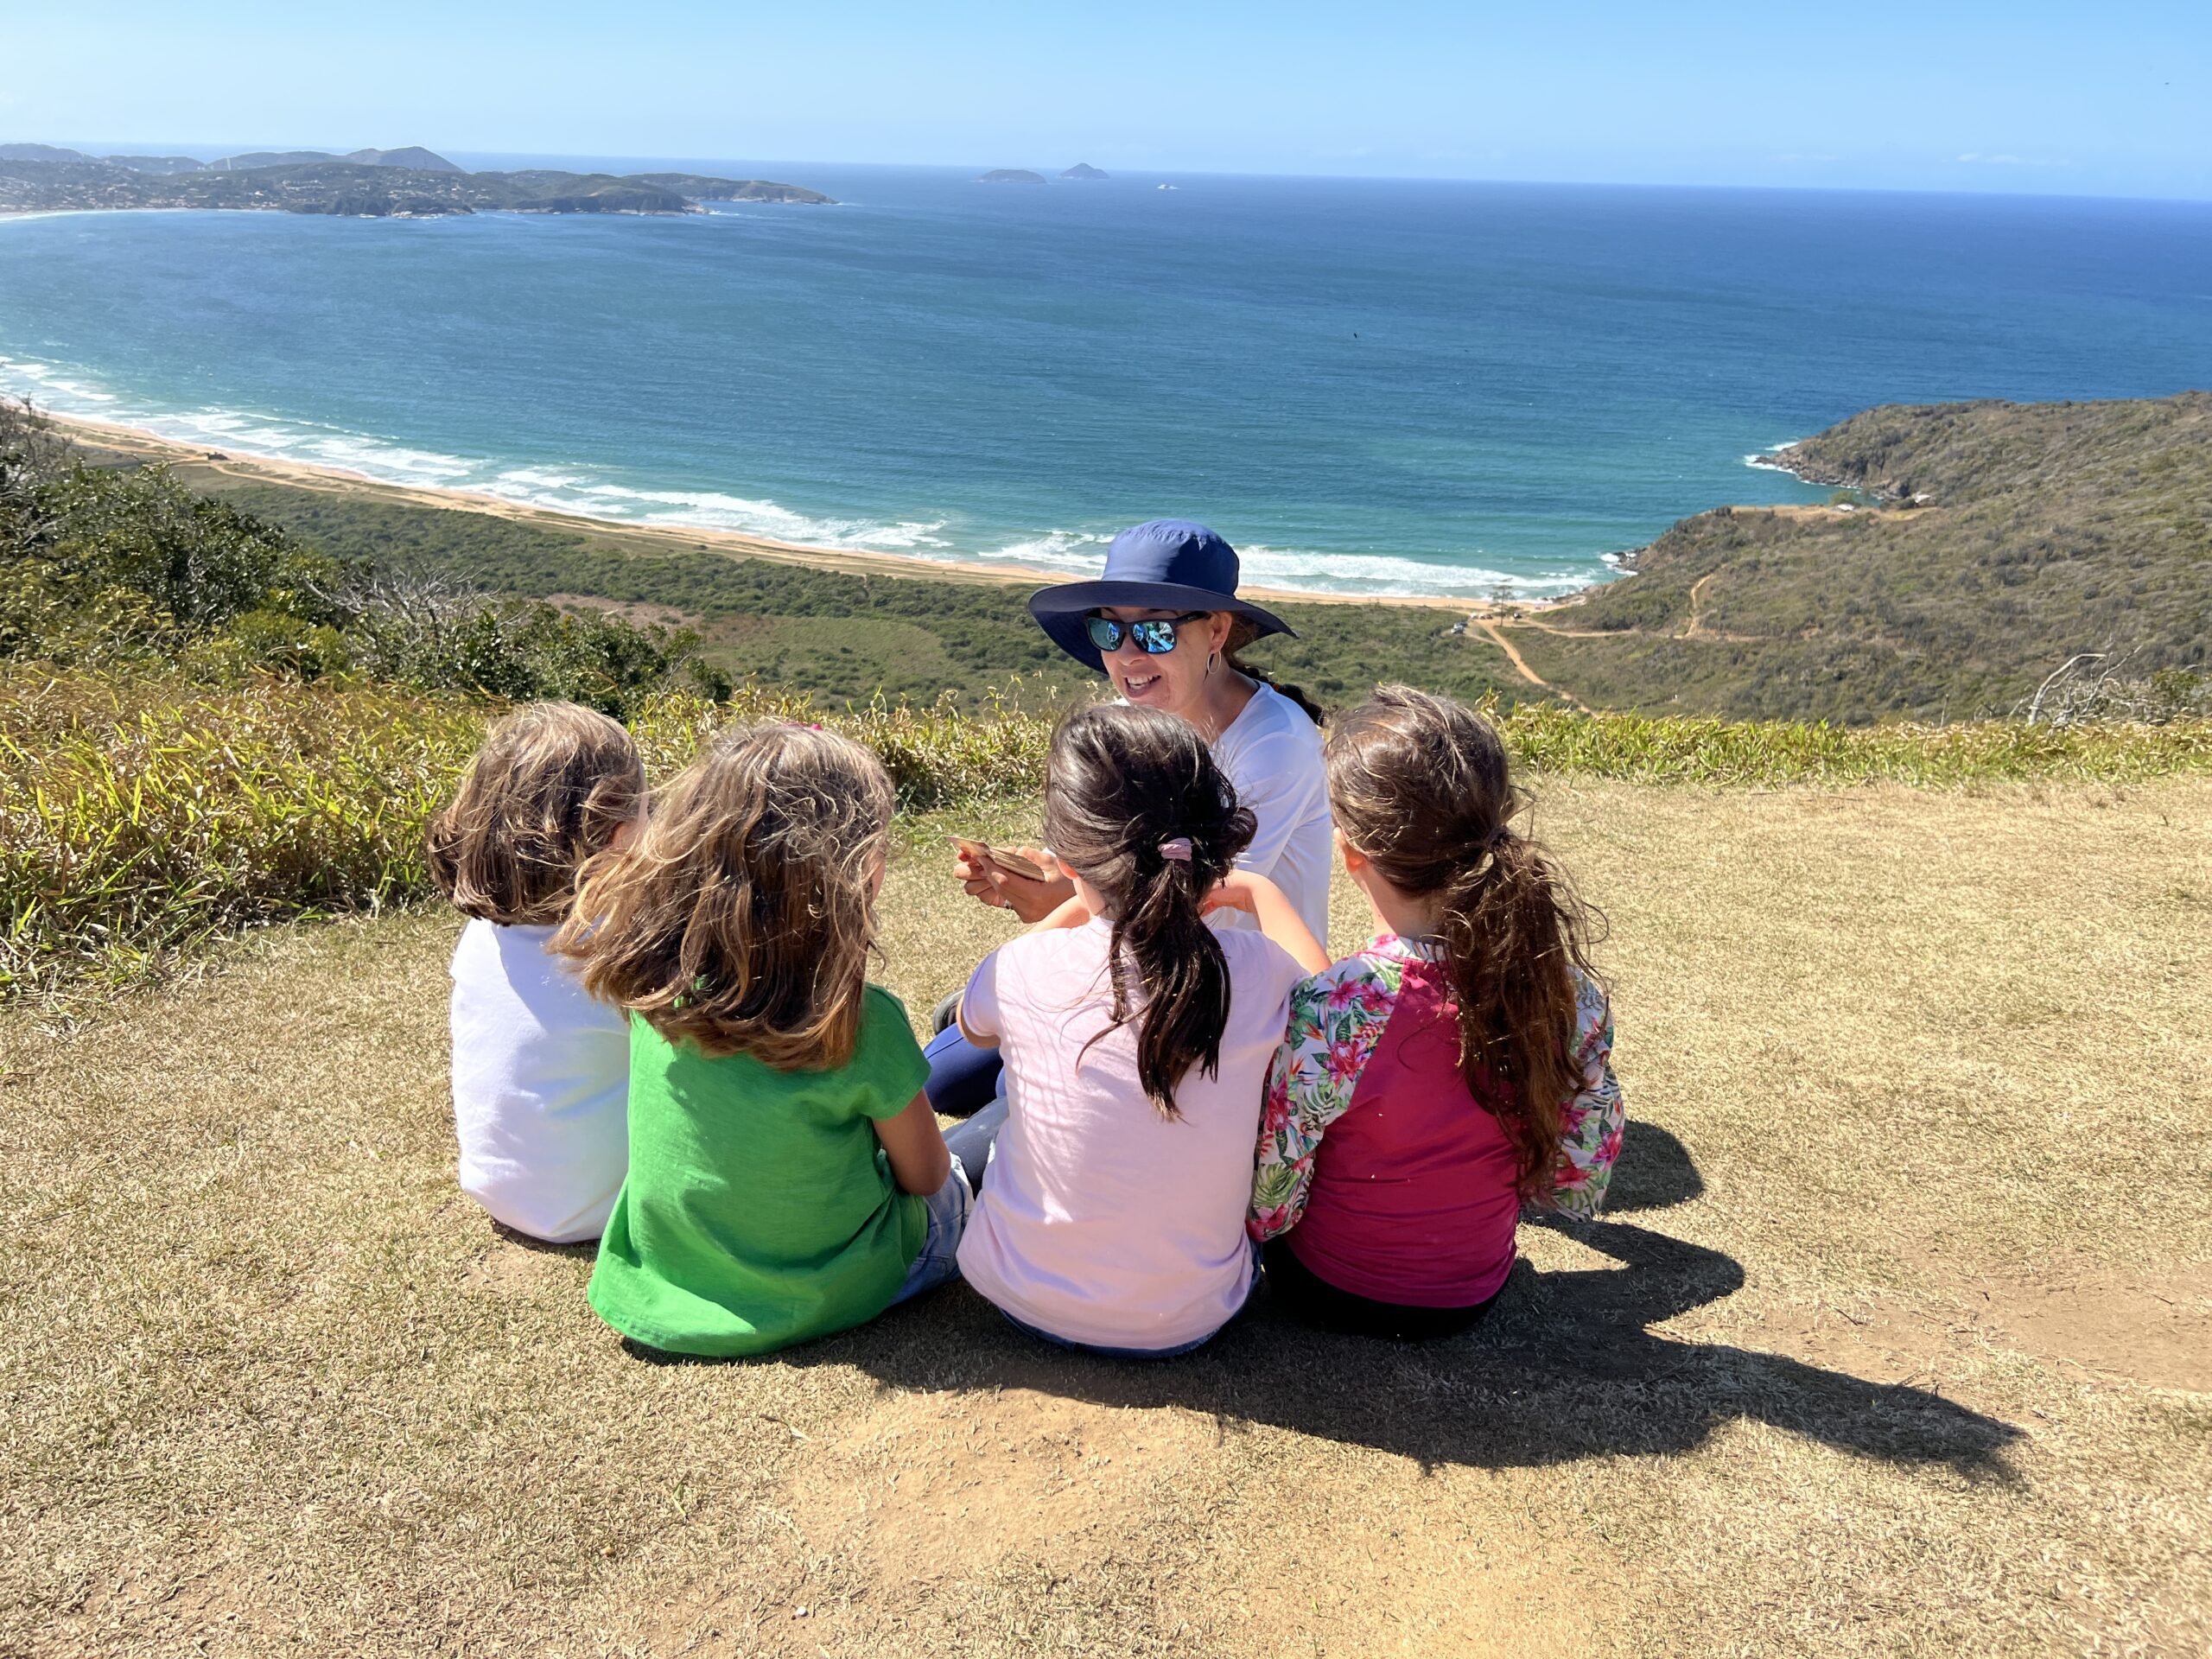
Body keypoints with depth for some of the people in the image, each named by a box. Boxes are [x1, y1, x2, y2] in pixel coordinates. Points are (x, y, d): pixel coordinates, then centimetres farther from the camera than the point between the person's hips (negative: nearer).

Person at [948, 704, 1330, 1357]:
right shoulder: (1255, 970, -18)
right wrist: (1257, 891, 22)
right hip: (1192, 1319, 1)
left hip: (1026, 1297, -1)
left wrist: (1079, 906, 11)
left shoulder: (1025, 969, -21)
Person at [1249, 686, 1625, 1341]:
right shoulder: (1568, 992, -21)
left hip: (1332, 1291, -3)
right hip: (1474, 1297, 4)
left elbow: (1264, 1212, -22)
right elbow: (1579, 1189, -7)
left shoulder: (1324, 1016, -35)